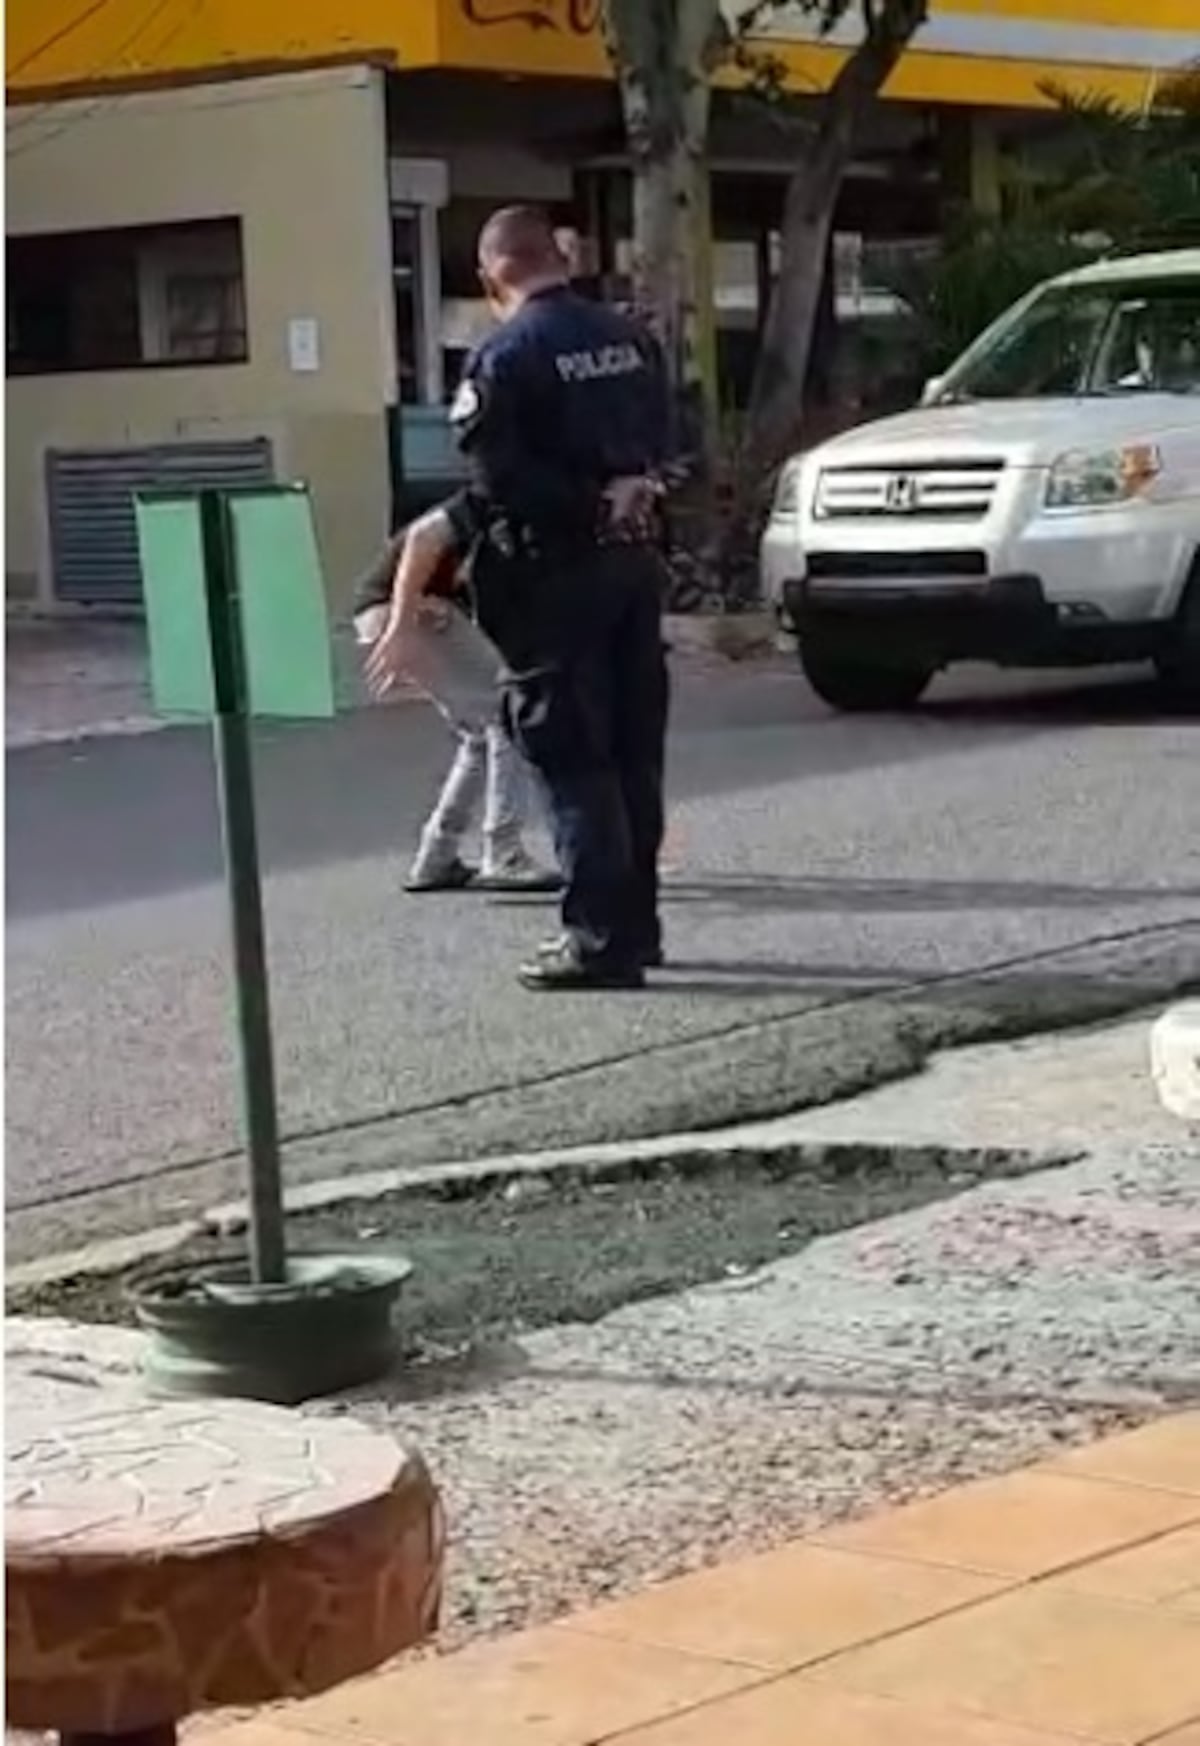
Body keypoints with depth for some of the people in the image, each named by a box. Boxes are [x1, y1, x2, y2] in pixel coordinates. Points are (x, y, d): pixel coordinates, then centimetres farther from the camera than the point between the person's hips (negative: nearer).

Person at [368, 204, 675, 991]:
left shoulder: (505, 356, -14)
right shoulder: (632, 338, 7)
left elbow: (497, 480, -17)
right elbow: (662, 446, 11)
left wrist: (456, 526, -4)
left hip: (556, 570, -7)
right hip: (634, 558, 7)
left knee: (572, 757, -2)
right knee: (634, 749, 14)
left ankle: (602, 935, -2)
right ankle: (635, 920, 22)